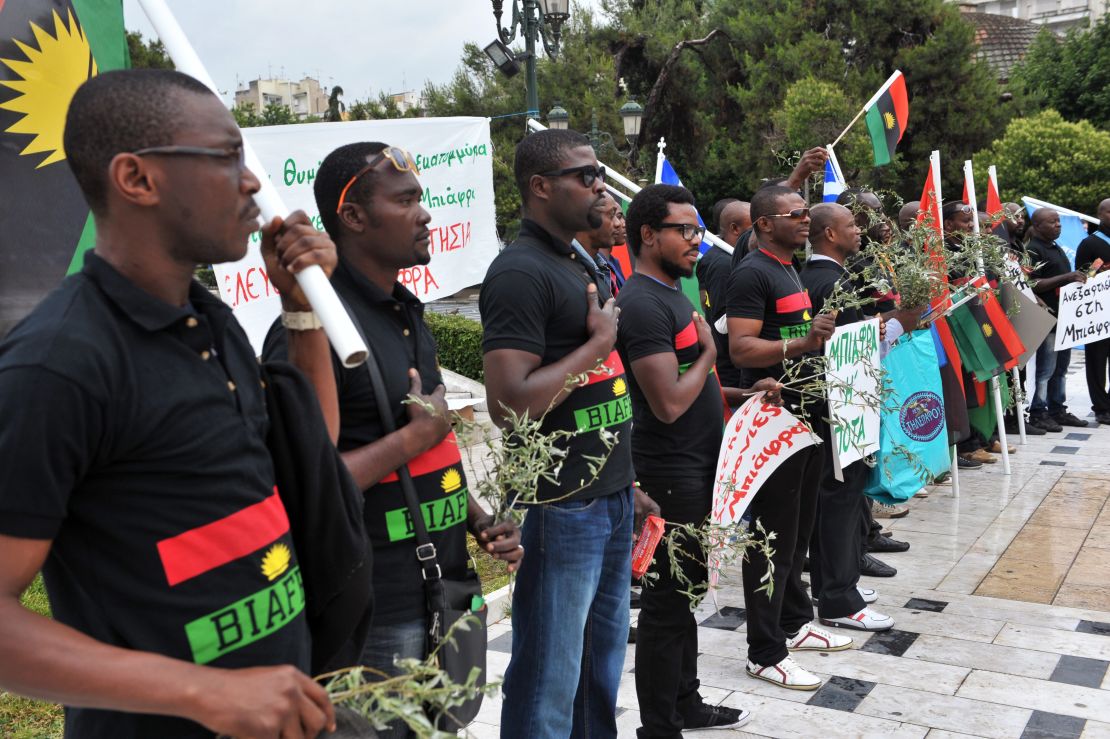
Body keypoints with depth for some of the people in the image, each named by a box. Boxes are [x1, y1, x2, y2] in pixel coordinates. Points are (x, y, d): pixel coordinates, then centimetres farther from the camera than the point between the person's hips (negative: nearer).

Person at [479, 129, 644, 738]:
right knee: (550, 681, 3)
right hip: (561, 507, -9)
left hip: (612, 498, 9)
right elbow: (509, 403, -25)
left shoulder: (579, 264, 14)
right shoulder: (521, 271, -16)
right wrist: (599, 342, -16)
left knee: (602, 665, 20)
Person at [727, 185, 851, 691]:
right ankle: (765, 653, 6)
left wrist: (823, 336, 15)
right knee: (774, 536, -3)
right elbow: (740, 349, -24)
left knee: (799, 529, 18)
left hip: (803, 414, 10)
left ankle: (794, 622, 33)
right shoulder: (752, 275, -14)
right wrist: (802, 343, -33)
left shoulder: (789, 271, 16)